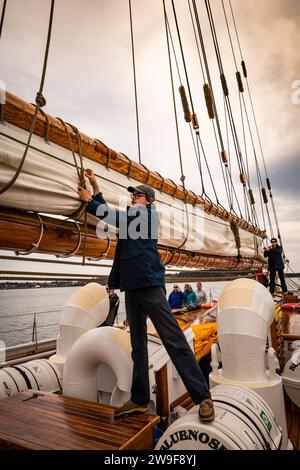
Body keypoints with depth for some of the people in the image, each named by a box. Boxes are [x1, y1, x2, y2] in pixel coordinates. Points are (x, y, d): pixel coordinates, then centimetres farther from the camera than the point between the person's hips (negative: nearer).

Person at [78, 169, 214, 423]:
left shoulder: (149, 212, 2)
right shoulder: (131, 216, 24)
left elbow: (113, 216, -4)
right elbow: (110, 215, 30)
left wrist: (89, 199, 10)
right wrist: (96, 187, 29)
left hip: (149, 283, -9)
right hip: (132, 286, 9)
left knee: (174, 339, -9)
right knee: (138, 345, 11)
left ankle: (203, 397, 0)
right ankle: (140, 400, 22)